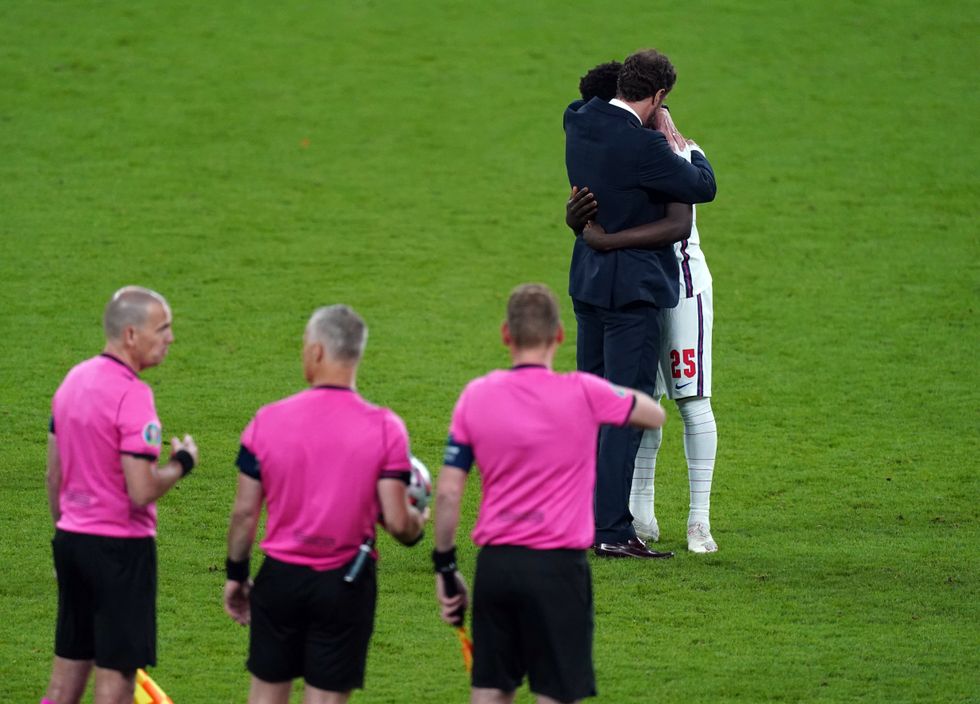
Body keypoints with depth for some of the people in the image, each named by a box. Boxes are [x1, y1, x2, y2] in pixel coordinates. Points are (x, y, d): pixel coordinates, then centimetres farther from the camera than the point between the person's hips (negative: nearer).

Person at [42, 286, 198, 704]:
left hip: (70, 540, 8)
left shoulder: (74, 379, 7)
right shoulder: (132, 395, -19)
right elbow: (141, 491, -23)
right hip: (120, 546, -8)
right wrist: (182, 463, -6)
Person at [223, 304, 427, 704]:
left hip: (281, 577, 1)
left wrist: (236, 574, 13)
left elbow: (244, 512, -1)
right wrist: (417, 524, 13)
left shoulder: (268, 421, -6)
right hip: (347, 582, -1)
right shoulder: (385, 429, -10)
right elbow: (397, 522, -11)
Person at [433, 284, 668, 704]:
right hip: (556, 569, -3)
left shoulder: (475, 396, 0)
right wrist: (617, 393, 29)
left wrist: (445, 568, 11)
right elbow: (654, 415, 11)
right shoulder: (584, 394, -8)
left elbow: (447, 494, 1)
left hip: (495, 565, 3)